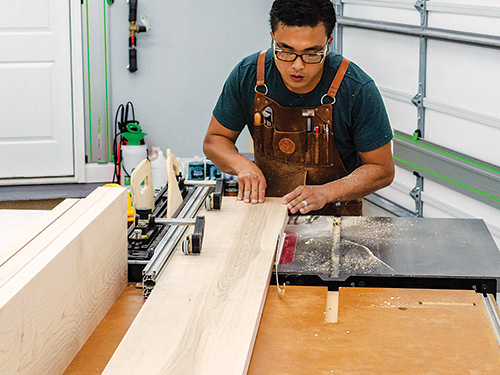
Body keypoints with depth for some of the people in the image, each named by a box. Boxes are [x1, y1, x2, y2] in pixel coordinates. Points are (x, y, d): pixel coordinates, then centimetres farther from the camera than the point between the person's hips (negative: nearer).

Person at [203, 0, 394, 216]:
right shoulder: (247, 75, -8)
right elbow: (214, 140, 6)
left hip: (334, 213, -2)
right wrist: (242, 165, -15)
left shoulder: (357, 90, -15)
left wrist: (325, 193, -20)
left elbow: (382, 170, -7)